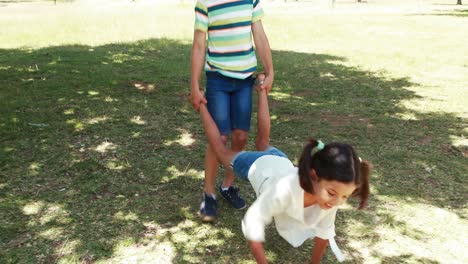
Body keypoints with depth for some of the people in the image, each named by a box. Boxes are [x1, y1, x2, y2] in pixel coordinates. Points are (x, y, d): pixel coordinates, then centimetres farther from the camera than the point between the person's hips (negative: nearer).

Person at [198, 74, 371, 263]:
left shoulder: (332, 194, -36)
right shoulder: (285, 189, -51)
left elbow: (325, 230, -17)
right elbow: (252, 223, -38)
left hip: (279, 161, 4)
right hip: (257, 166, -3)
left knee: (263, 142, 35)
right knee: (222, 150, 26)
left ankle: (261, 88, 55)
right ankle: (202, 104, 45)